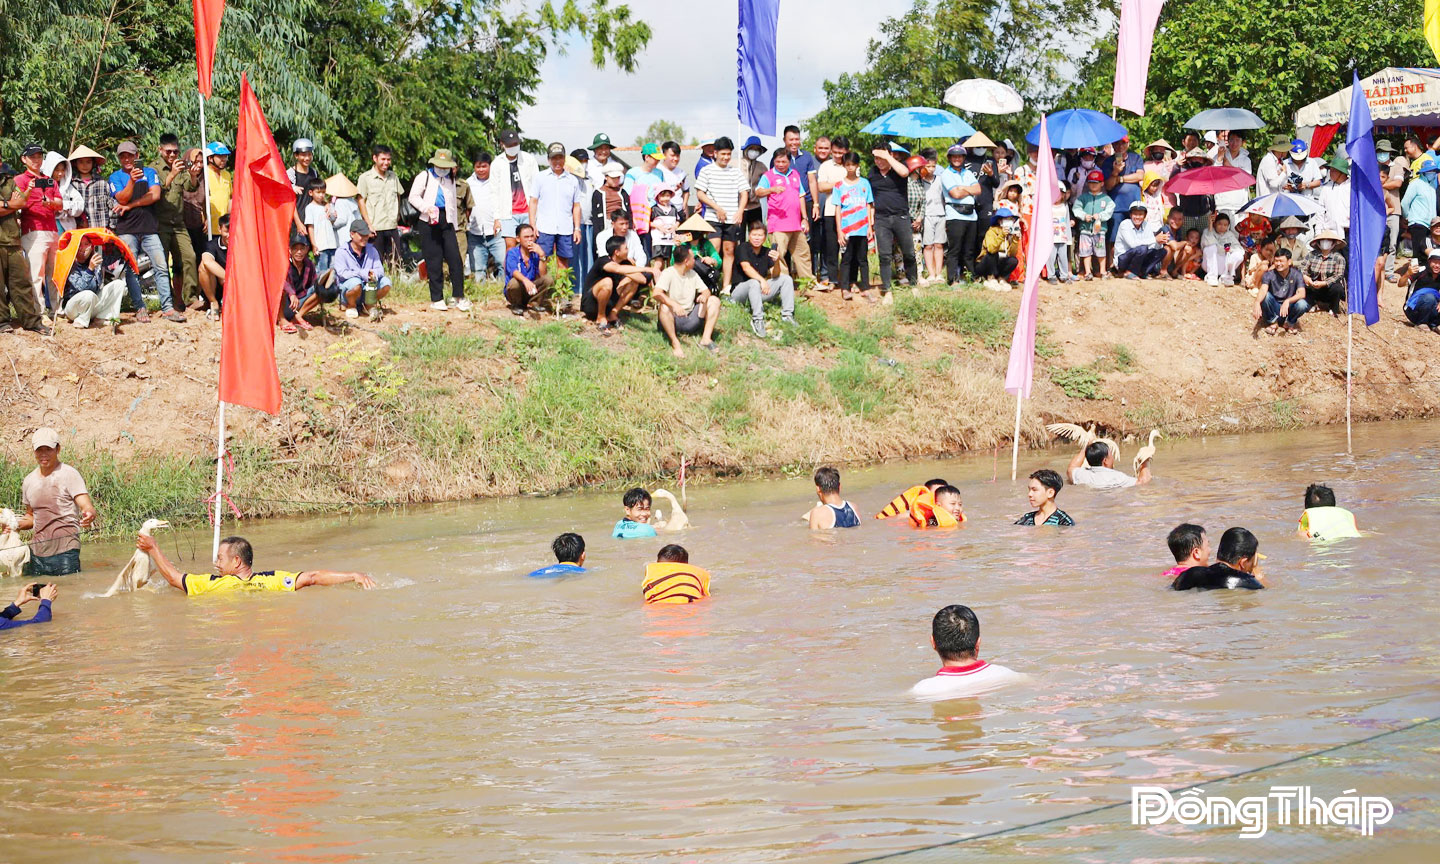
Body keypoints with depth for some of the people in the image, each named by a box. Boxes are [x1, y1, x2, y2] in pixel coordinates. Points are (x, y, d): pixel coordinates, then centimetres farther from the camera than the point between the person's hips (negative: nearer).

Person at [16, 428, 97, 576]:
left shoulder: (69, 474, -5)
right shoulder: (28, 481, 12)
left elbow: (87, 506, -14)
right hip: (36, 552, 5)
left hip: (65, 552, -5)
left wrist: (89, 515, -36)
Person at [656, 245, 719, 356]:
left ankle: (706, 339, -15)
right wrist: (674, 304, -43)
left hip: (690, 320, 6)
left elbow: (706, 291, 10)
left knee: (714, 300, -7)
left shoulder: (692, 274, 11)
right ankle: (675, 343, -31)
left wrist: (704, 296, -17)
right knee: (664, 307, -36)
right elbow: (657, 294, -27)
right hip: (673, 320, -6)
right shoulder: (668, 273, -11)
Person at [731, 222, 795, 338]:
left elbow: (775, 275, -5)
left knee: (786, 279, -4)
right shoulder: (743, 249, -10)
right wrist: (762, 280, -42)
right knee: (754, 282, -38)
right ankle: (757, 320, -40)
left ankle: (787, 315, -12)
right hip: (739, 290, -6)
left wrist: (776, 262, -27)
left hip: (758, 291, 6)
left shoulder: (767, 252, 5)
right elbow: (746, 268, -27)